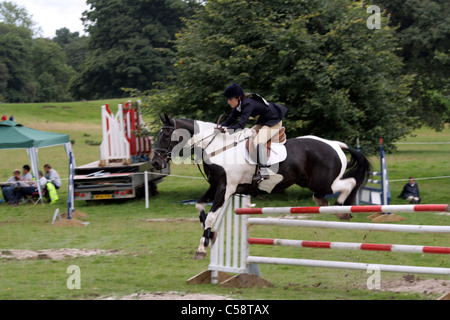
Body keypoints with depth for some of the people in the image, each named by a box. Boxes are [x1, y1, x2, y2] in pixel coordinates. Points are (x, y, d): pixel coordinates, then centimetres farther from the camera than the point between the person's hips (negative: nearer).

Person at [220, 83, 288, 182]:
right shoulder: (239, 104, -1)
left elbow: (241, 125, -36)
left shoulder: (248, 104, -29)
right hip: (263, 121, 11)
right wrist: (220, 127, -12)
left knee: (258, 141, -27)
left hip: (274, 122, -11)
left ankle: (264, 172, -26)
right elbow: (231, 120, 4)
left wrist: (227, 129, -43)